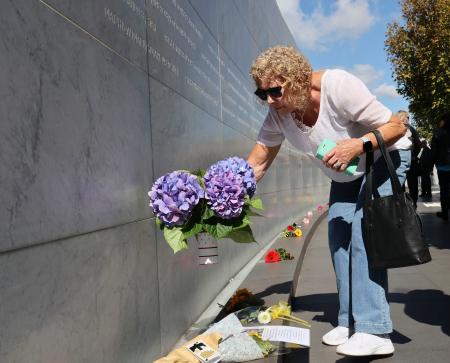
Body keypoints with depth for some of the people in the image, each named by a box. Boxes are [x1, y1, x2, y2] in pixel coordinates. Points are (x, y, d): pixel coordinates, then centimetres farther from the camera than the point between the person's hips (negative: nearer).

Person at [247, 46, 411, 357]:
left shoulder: (338, 86, -33)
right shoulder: (278, 115, -16)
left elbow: (397, 126, -27)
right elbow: (257, 165, -11)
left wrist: (358, 144, -43)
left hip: (385, 157, -6)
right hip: (346, 174, 7)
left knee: (363, 236, -19)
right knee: (339, 239, 2)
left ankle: (375, 331, -14)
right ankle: (350, 322, 15)